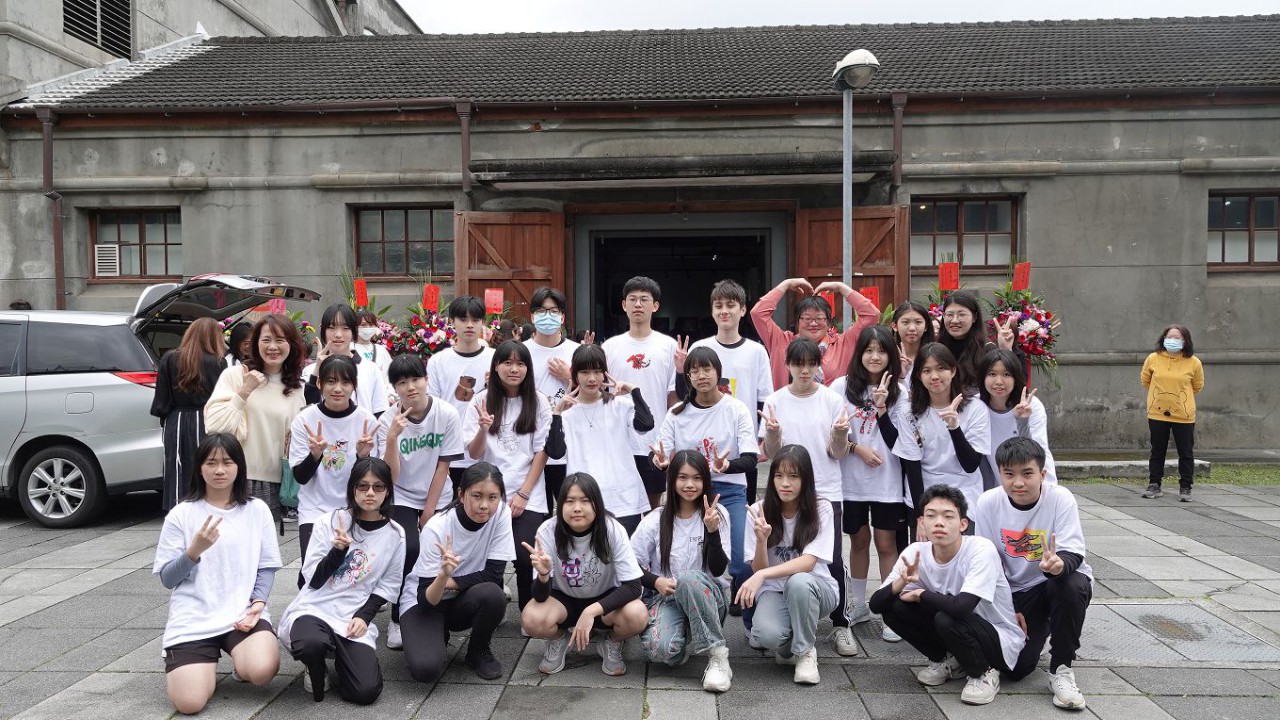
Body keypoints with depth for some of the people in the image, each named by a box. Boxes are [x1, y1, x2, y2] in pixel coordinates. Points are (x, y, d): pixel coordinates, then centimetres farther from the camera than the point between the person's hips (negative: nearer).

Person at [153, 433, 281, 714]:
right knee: (189, 703, -17)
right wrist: (195, 550, -17)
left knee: (262, 671, -29)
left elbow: (266, 566, 7)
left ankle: (240, 662, 10)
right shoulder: (180, 515, 0)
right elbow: (167, 579, 1)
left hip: (243, 613, 0)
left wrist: (258, 602, -11)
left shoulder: (257, 510, 3)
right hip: (192, 619, 0)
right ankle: (179, 662, 19)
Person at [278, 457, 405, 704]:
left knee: (366, 691, -19)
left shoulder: (395, 534, 1)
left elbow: (388, 585, 6)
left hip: (355, 618, 2)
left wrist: (363, 616, -9)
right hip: (314, 608, -1)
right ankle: (317, 668, 2)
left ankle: (341, 657, 17)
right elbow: (313, 579, -6)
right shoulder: (328, 522, -4)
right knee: (312, 644, -38)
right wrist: (338, 550, -22)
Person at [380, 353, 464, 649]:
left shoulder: (447, 415, -13)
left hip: (438, 498, 1)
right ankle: (398, 618, -3)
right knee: (409, 549, -24)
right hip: (402, 498, -1)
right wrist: (392, 437, -31)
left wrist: (428, 513, -6)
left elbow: (442, 468, -7)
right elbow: (391, 477, -18)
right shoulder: (388, 420, -12)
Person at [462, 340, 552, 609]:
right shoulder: (482, 401, 3)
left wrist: (523, 494, -7)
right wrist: (483, 429, -20)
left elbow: (541, 452, 1)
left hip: (528, 497, -1)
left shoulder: (538, 402, 2)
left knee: (524, 556, -14)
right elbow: (474, 454, 0)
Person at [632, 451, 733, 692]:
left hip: (706, 596, 0)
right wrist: (655, 581, -16)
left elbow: (718, 569, -8)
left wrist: (713, 531, -25)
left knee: (690, 579, -37)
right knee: (662, 650, -32)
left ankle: (717, 654, -22)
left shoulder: (717, 513, -1)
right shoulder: (656, 520, 1)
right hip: (664, 596, 0)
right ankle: (686, 639, 4)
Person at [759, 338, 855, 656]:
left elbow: (839, 454, 1)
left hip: (826, 492, -1)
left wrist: (840, 435, -20)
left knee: (832, 561, -5)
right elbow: (770, 453, 2)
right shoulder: (775, 401, 1)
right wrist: (772, 432, -19)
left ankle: (841, 624, 11)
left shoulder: (832, 401, 0)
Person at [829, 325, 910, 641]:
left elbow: (896, 441, -6)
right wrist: (856, 447, -12)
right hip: (851, 480, 0)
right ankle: (859, 604, 28)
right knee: (859, 541, 14)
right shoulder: (841, 386, -2)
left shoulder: (899, 393, 1)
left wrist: (881, 407, -17)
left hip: (887, 482, 0)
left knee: (886, 544, 3)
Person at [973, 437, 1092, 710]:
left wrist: (1059, 565, -49)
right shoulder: (988, 503, -14)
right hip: (1015, 590, 2)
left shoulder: (1060, 498, -20)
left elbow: (1073, 554, -24)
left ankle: (1061, 669, -15)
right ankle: (1041, 628, 25)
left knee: (1072, 586, -38)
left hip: (1059, 581, -1)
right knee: (1015, 667, -12)